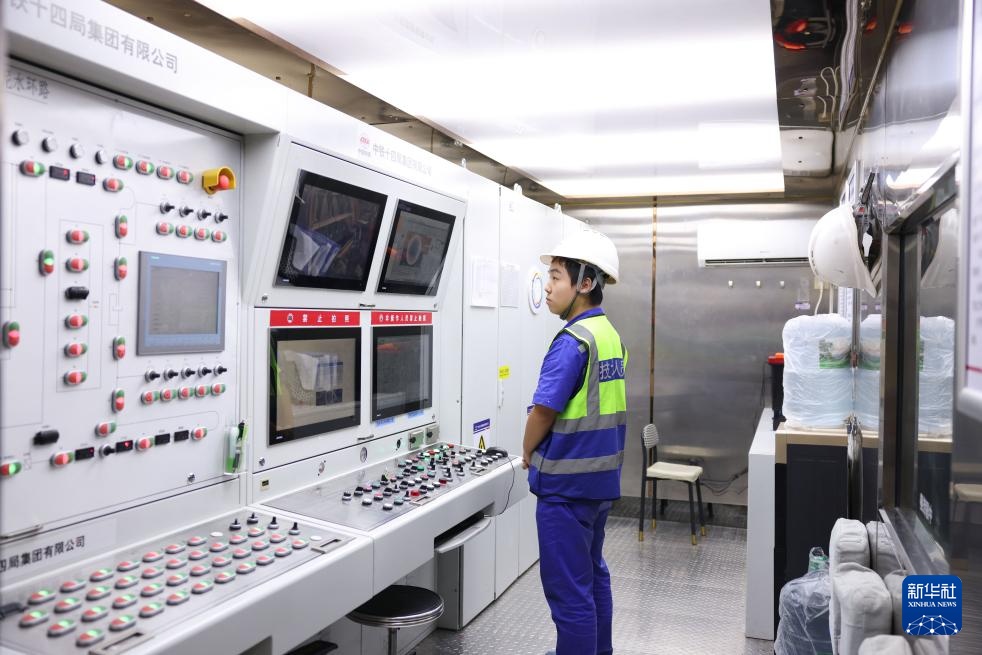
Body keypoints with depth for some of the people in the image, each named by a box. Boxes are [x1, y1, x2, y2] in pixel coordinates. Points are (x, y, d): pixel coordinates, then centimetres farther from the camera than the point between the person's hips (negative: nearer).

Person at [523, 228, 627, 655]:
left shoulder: (573, 340, -20)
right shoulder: (610, 336, 7)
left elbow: (544, 410, -20)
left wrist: (528, 452, -1)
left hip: (566, 481, -9)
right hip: (600, 476, 9)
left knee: (568, 589, 2)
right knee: (592, 574, 22)